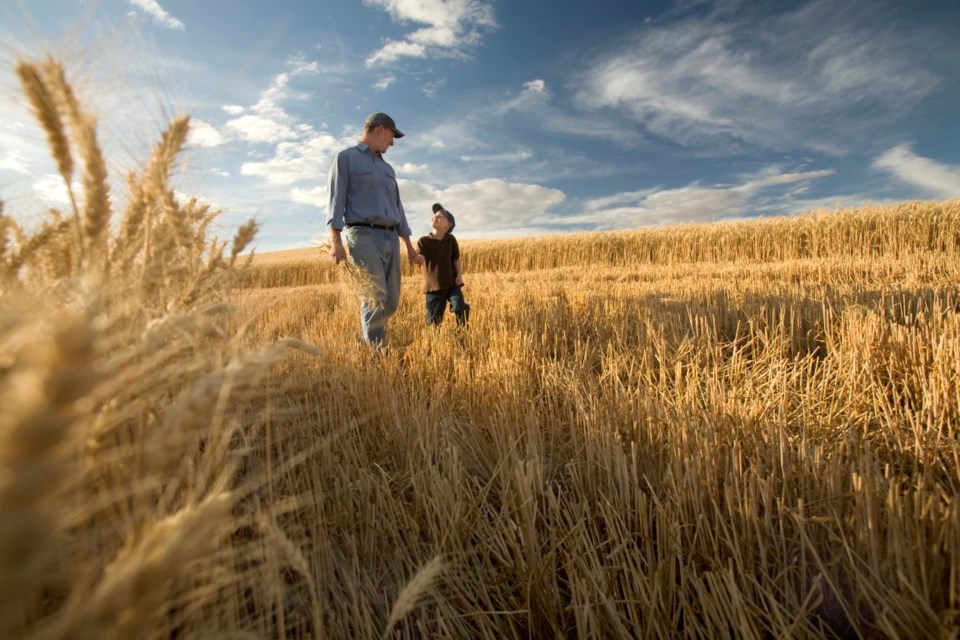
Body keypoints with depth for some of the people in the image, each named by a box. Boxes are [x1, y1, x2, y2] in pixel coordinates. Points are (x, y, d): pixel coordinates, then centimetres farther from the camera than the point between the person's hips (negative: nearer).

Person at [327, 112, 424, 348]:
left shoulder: (387, 168, 27)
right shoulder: (345, 158, 6)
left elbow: (397, 208, 24)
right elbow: (336, 200, -4)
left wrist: (410, 247, 18)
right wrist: (336, 241, -17)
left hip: (391, 239, 7)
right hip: (363, 236, -6)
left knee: (392, 301, 5)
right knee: (375, 298, -16)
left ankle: (365, 336, 28)